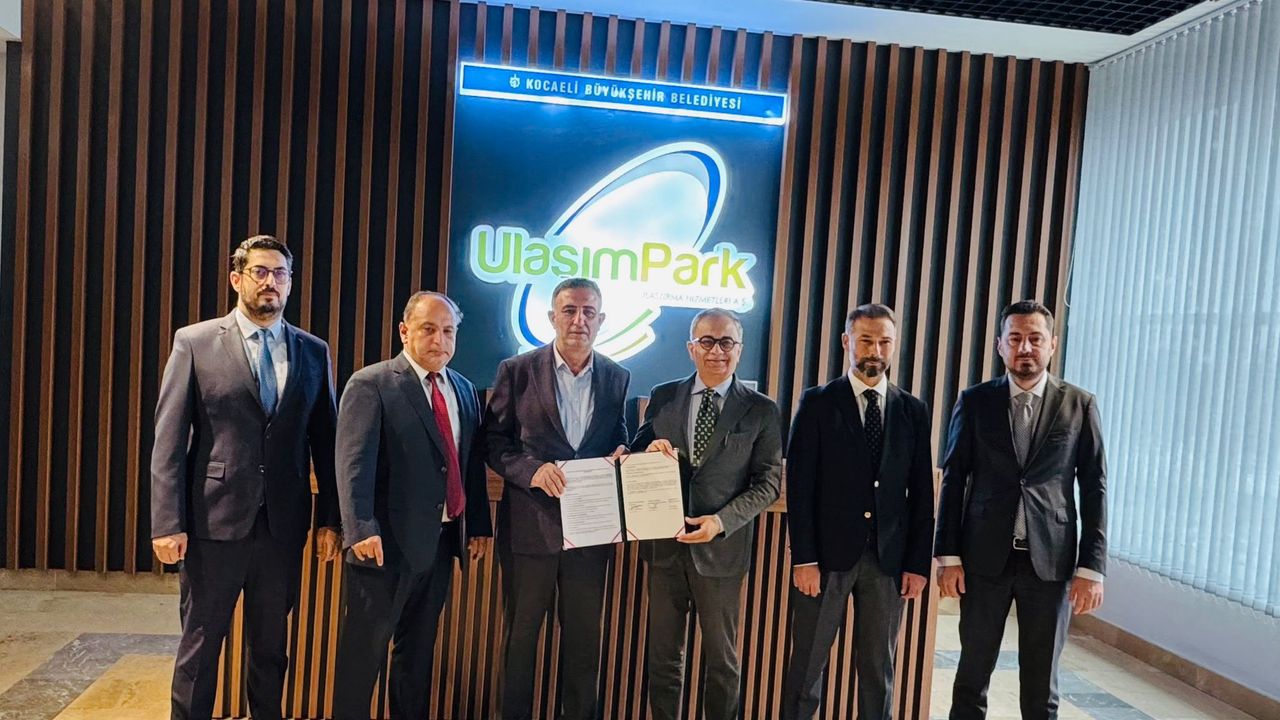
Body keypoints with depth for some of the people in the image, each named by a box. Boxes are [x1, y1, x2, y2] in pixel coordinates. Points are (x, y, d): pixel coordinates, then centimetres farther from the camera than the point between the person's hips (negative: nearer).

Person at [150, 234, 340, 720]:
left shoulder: (313, 351, 5)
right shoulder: (194, 342, -1)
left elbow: (325, 441, 6)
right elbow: (169, 439, -4)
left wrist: (330, 518, 4)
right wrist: (167, 523, -9)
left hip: (283, 523, 2)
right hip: (214, 520, -2)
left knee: (271, 644, 15)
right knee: (200, 644, 10)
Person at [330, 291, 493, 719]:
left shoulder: (464, 390, 11)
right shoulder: (370, 384, -8)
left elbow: (473, 463, 12)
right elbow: (354, 464, -17)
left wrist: (479, 525, 9)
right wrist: (361, 530, -25)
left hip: (442, 541, 6)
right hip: (387, 542, -6)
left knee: (419, 648, 19)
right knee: (364, 649, 7)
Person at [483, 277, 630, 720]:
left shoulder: (617, 379, 4)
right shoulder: (518, 370, -4)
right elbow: (493, 440, -3)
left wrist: (621, 456, -10)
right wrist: (532, 469, -18)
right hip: (530, 525, -2)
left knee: (584, 637, 14)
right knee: (521, 633, 13)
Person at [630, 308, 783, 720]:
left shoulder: (761, 411, -4)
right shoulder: (663, 397, 3)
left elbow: (768, 482, -5)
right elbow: (637, 461, 10)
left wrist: (721, 521, -18)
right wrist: (649, 451, -14)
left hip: (721, 547, -2)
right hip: (664, 544, 2)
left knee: (722, 658, 14)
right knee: (663, 654, 15)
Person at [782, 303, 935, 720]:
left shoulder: (914, 411, 7)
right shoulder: (817, 403, -1)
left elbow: (921, 493, 7)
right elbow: (800, 485, -6)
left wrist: (919, 563, 2)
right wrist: (803, 558, -11)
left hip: (889, 558, 3)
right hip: (828, 553, -2)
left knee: (879, 670, 13)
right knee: (807, 665, 7)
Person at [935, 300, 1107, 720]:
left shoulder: (1079, 405, 2)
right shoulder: (975, 402, 1)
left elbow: (1094, 488, 2)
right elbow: (954, 480, 2)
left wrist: (1091, 567, -4)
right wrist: (948, 556, -3)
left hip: (1050, 560, 0)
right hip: (984, 558, 0)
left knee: (1042, 683, 10)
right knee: (973, 672, 10)